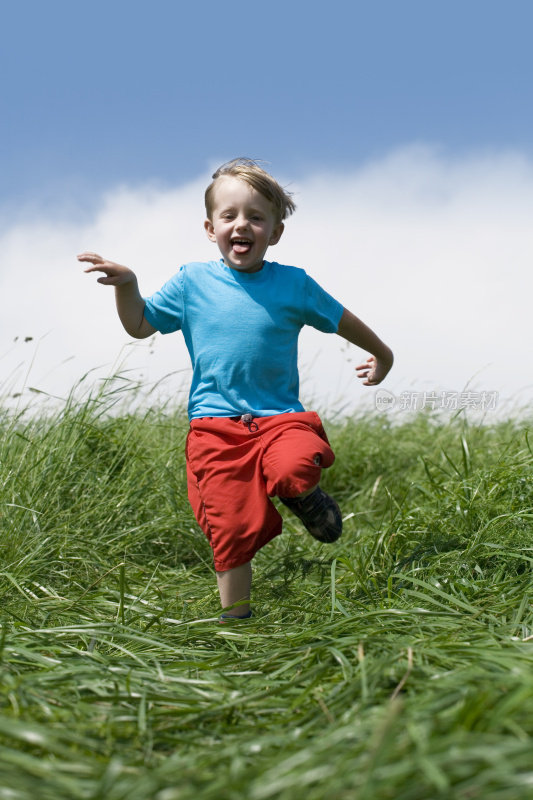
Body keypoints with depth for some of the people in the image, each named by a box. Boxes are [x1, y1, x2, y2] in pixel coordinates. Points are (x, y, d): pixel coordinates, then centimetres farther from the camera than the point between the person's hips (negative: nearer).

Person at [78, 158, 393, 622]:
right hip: (215, 423, 1)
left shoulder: (293, 284, 3)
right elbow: (140, 326, 11)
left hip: (280, 417, 0)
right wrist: (125, 285, -8)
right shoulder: (193, 281, 5)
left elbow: (341, 320, 17)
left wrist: (382, 355, 30)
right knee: (233, 527, -4)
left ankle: (306, 497, 5)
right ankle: (235, 613, 19)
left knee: (294, 468, -33)